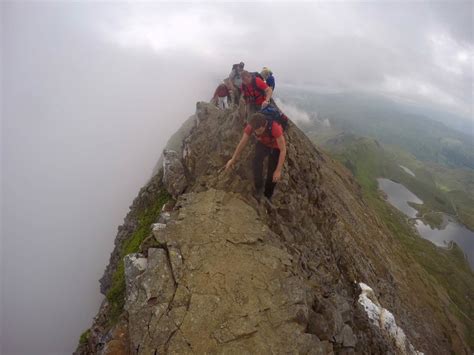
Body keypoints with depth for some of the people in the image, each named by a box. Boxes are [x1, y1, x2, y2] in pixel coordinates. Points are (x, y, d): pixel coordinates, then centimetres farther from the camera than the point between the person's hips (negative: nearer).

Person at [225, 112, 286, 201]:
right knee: (256, 162, -27)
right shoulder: (251, 126, -32)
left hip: (276, 147, -2)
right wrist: (233, 159, -9)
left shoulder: (275, 127, -43)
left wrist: (278, 170, -34)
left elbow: (283, 150, -35)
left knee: (272, 174, -2)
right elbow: (242, 142, -16)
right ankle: (259, 187, -5)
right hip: (262, 144, 2)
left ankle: (267, 195, 25)